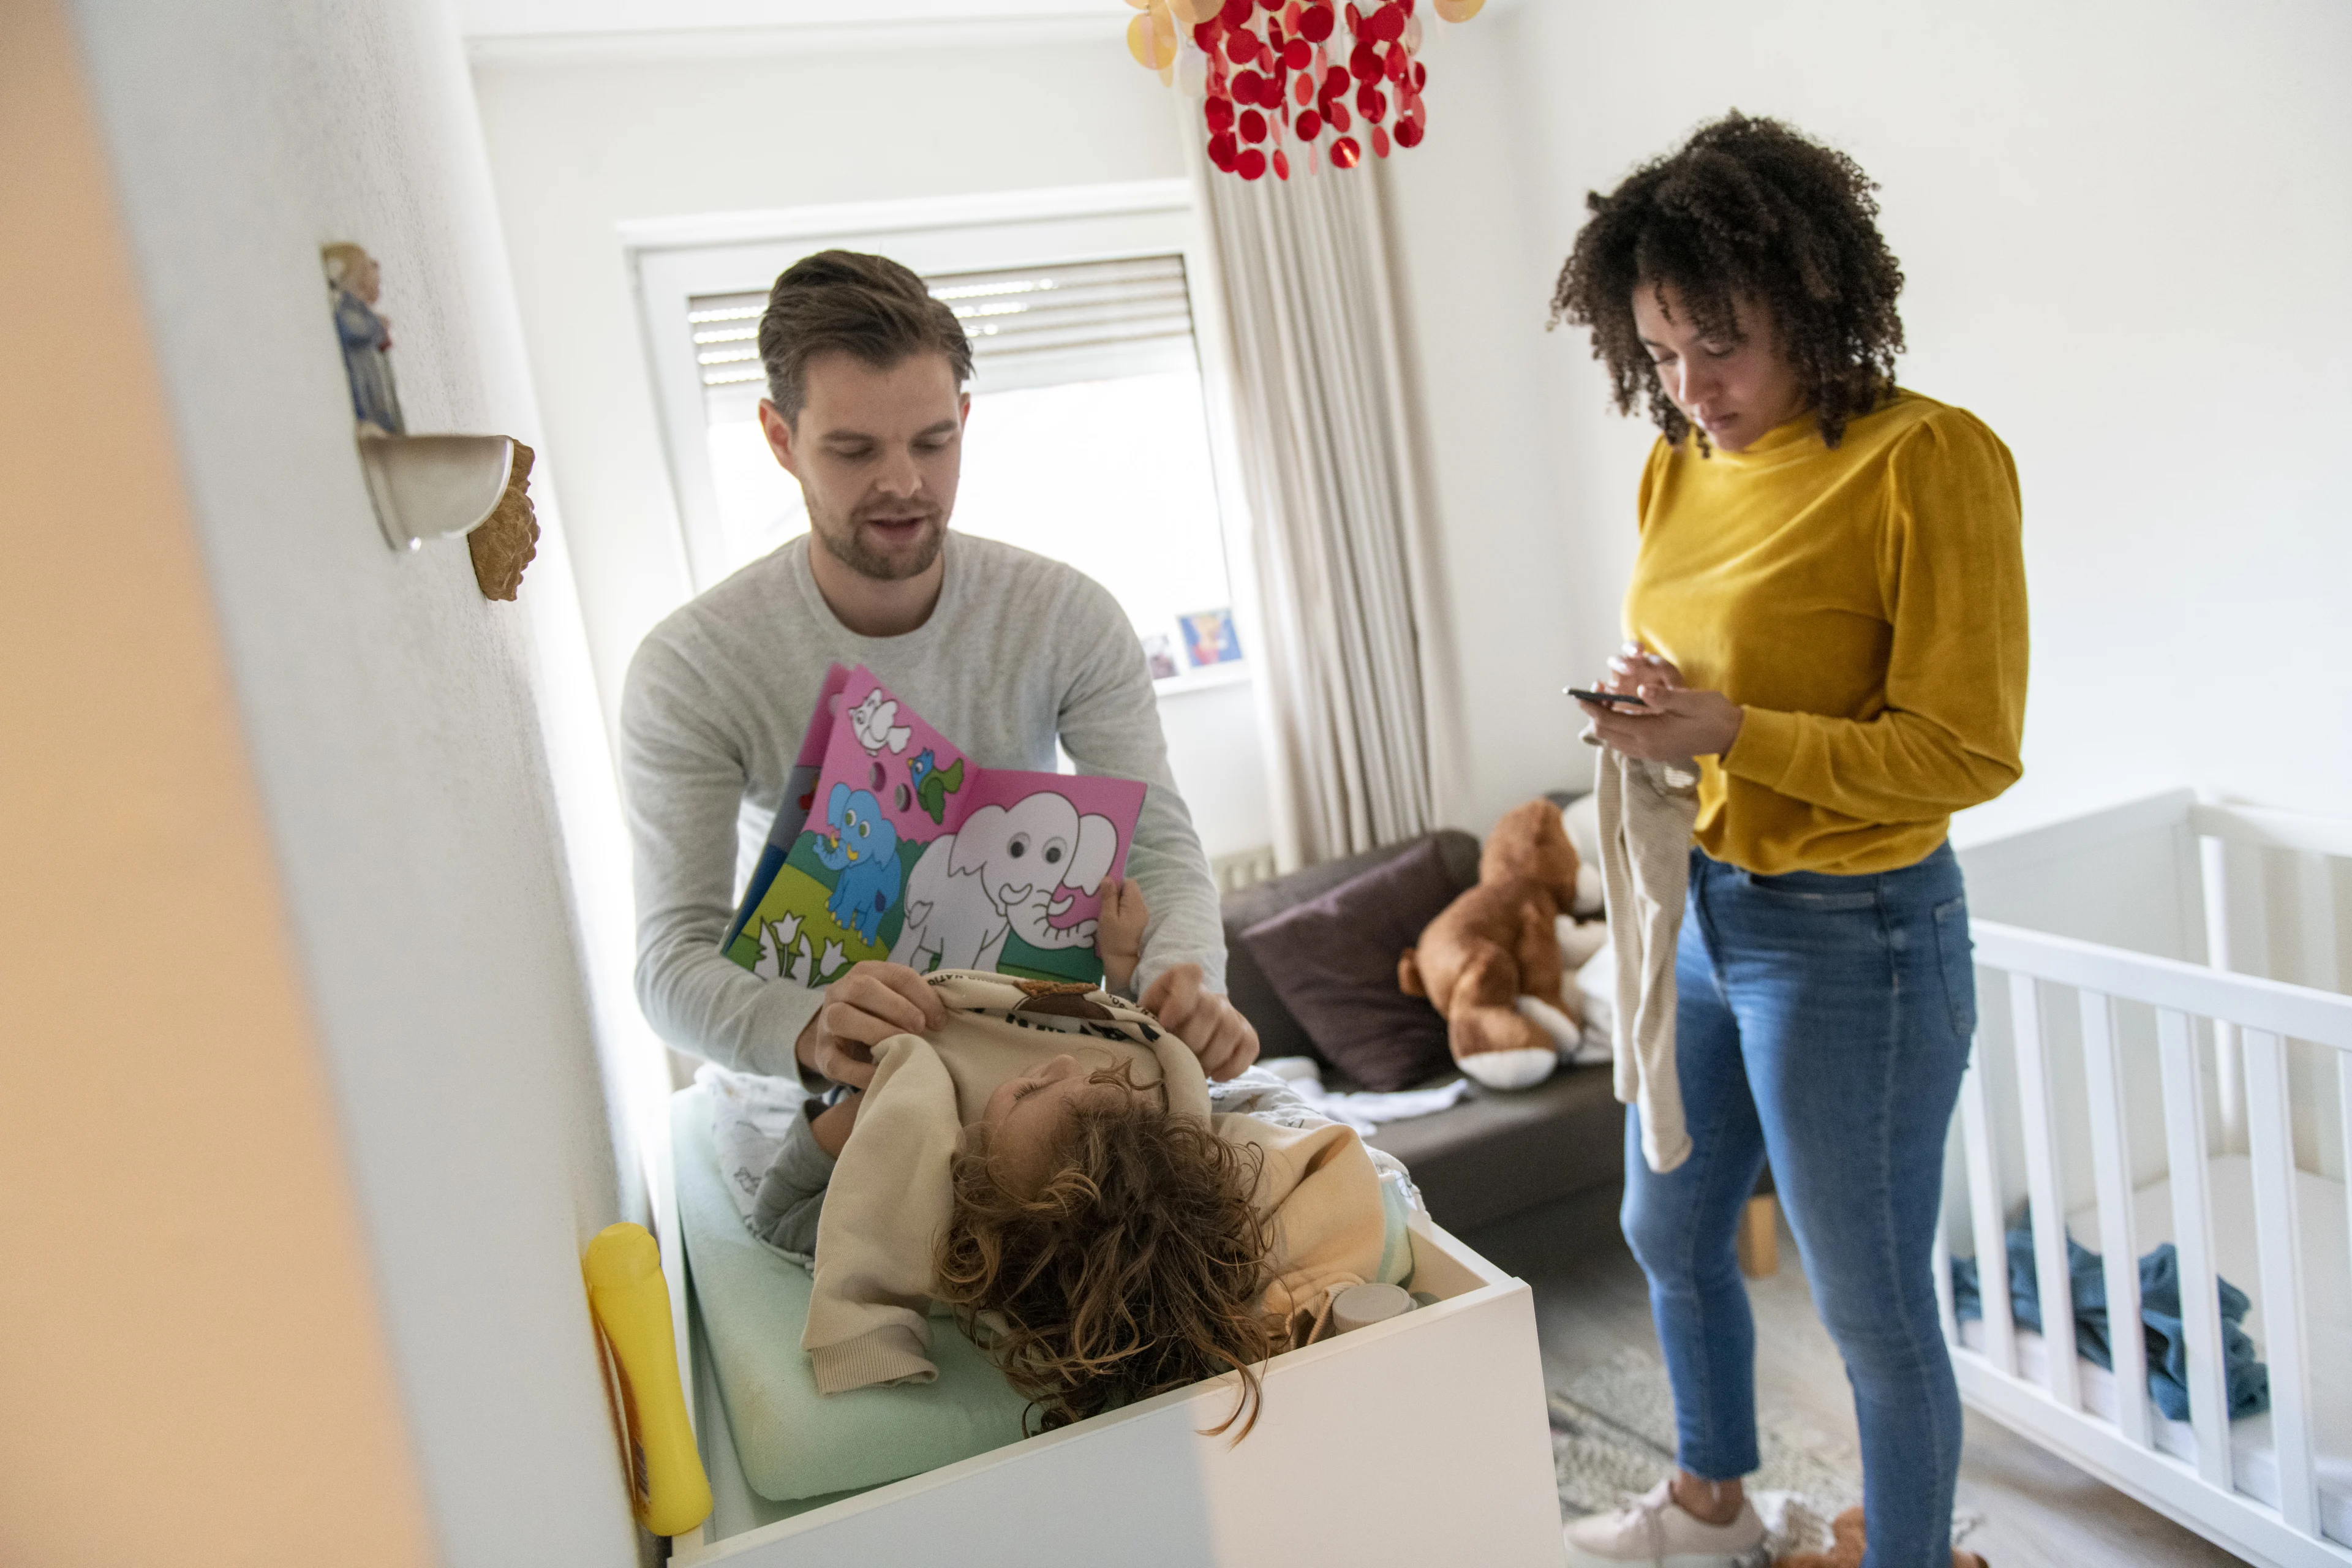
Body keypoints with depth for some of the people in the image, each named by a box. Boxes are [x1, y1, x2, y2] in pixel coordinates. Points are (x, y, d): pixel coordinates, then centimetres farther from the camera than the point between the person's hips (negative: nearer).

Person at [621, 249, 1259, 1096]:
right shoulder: (687, 671, -15)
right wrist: (808, 1030, -42)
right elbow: (676, 959, -20)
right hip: (832, 1074, 0)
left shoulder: (1069, 619, -9)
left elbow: (1158, 845, -12)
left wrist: (1186, 977, -35)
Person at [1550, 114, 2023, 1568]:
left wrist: (1731, 731, -26)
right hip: (1699, 910, 8)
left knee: (1875, 1309, 9)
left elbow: (1968, 752, -17)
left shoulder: (1930, 457, -16)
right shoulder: (1677, 468, 5)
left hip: (1853, 938, -8)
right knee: (1670, 1232, 24)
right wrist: (1643, 713, -6)